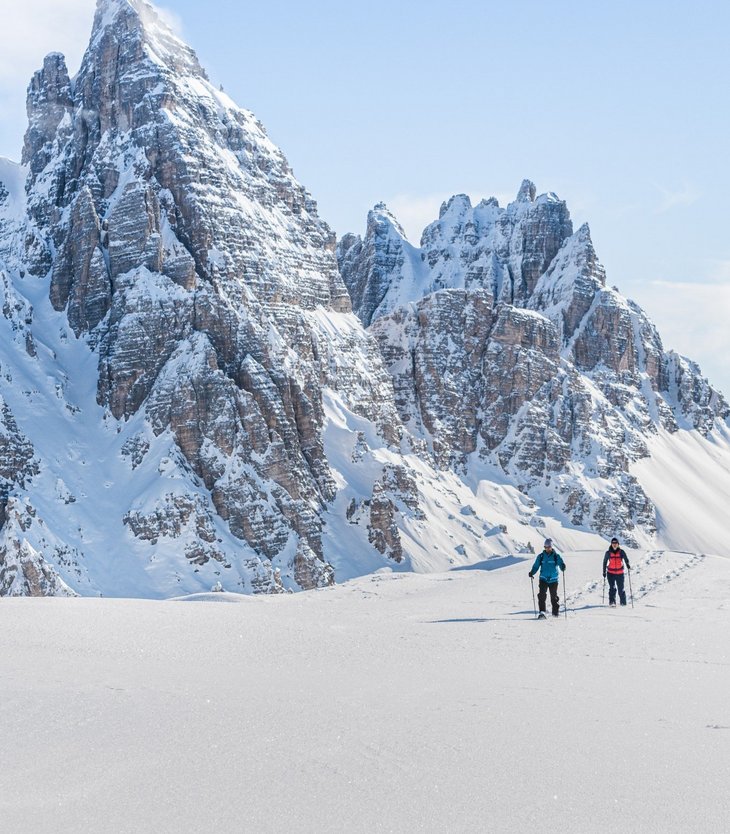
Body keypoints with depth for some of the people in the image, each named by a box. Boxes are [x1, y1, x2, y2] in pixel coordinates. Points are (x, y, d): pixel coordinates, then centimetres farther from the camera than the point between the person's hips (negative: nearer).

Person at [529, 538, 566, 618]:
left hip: (553, 579, -1)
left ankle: (556, 612, 21)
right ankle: (542, 611, -15)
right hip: (543, 579, 1)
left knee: (554, 596, 6)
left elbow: (560, 563, -11)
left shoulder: (556, 556, 1)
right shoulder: (541, 556, 6)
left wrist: (562, 566, -34)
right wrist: (532, 572, -11)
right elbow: (536, 566, 6)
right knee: (542, 594, -15)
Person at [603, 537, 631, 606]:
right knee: (612, 588, -14)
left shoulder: (621, 552, -2)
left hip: (620, 573, 0)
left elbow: (626, 559, 1)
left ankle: (623, 603, 19)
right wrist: (604, 572, 10)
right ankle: (612, 602, -15)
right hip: (611, 573, 0)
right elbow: (605, 562, 10)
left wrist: (628, 566, -19)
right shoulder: (608, 553, 0)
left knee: (621, 589, 5)